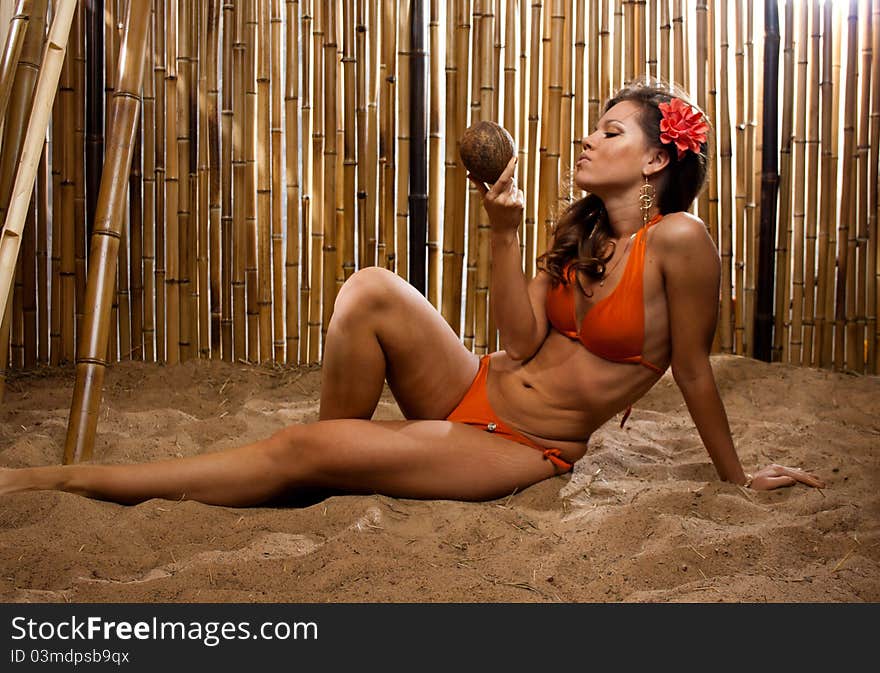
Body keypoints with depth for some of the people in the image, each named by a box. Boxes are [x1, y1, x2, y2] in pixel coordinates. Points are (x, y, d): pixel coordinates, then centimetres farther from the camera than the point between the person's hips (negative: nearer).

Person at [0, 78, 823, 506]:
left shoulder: (678, 240, -14)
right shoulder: (580, 229, 8)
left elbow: (693, 371, -7)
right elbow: (521, 342, -2)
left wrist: (738, 476, -1)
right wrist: (502, 229, -9)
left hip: (524, 448, -6)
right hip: (474, 392, 6)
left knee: (303, 449, -20)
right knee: (370, 291, -21)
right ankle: (336, 471, -2)